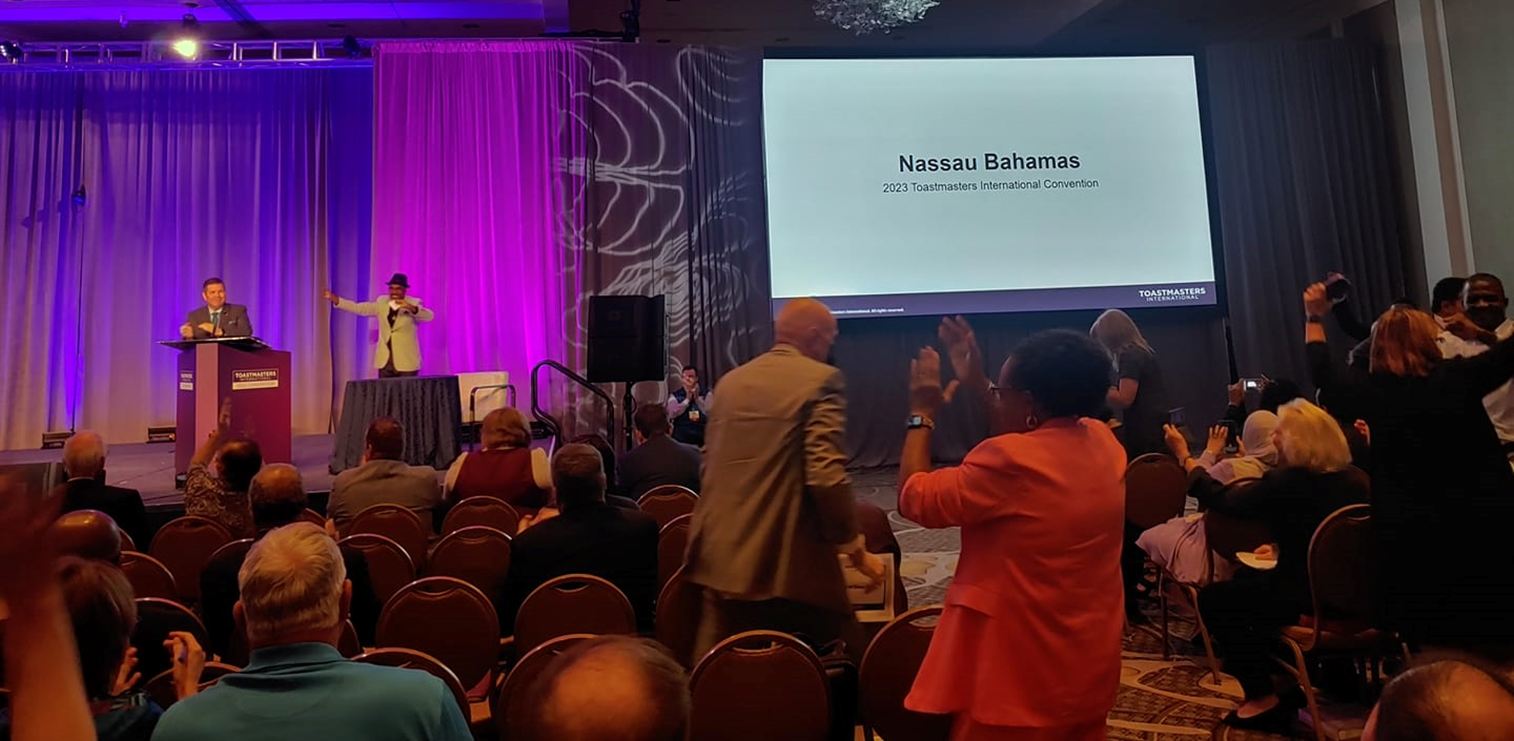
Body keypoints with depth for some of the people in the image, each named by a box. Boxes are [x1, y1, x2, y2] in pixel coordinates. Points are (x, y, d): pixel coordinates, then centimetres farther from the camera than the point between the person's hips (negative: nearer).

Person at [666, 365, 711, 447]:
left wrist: (697, 398, -17)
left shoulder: (706, 394, 4)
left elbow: (710, 413, -10)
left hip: (702, 438, 0)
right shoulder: (675, 395, 4)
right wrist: (687, 399, -13)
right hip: (680, 439, 0)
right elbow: (672, 414, -12)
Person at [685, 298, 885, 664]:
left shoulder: (731, 381, 12)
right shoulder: (820, 380, -8)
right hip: (788, 562, -6)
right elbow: (826, 474, -18)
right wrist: (853, 546, -6)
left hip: (722, 558, 6)